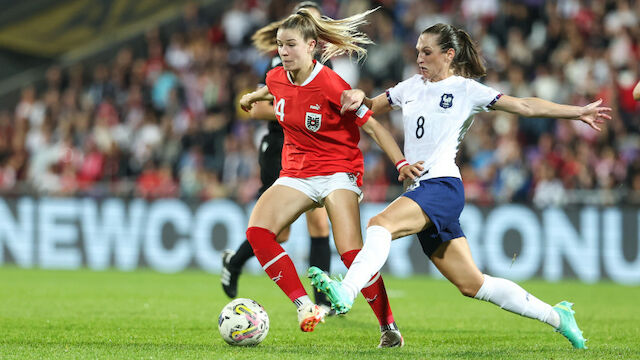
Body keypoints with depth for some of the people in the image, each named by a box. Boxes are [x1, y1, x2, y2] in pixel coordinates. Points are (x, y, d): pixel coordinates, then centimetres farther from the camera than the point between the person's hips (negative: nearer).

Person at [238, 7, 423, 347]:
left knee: (351, 252, -21)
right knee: (257, 231, -19)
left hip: (338, 171, -6)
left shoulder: (329, 84, -19)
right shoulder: (277, 79, -2)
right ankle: (304, 305, -16)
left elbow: (372, 126, -15)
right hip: (296, 173, 6)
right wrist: (254, 96, 46)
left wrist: (401, 163, -26)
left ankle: (389, 328, -7)